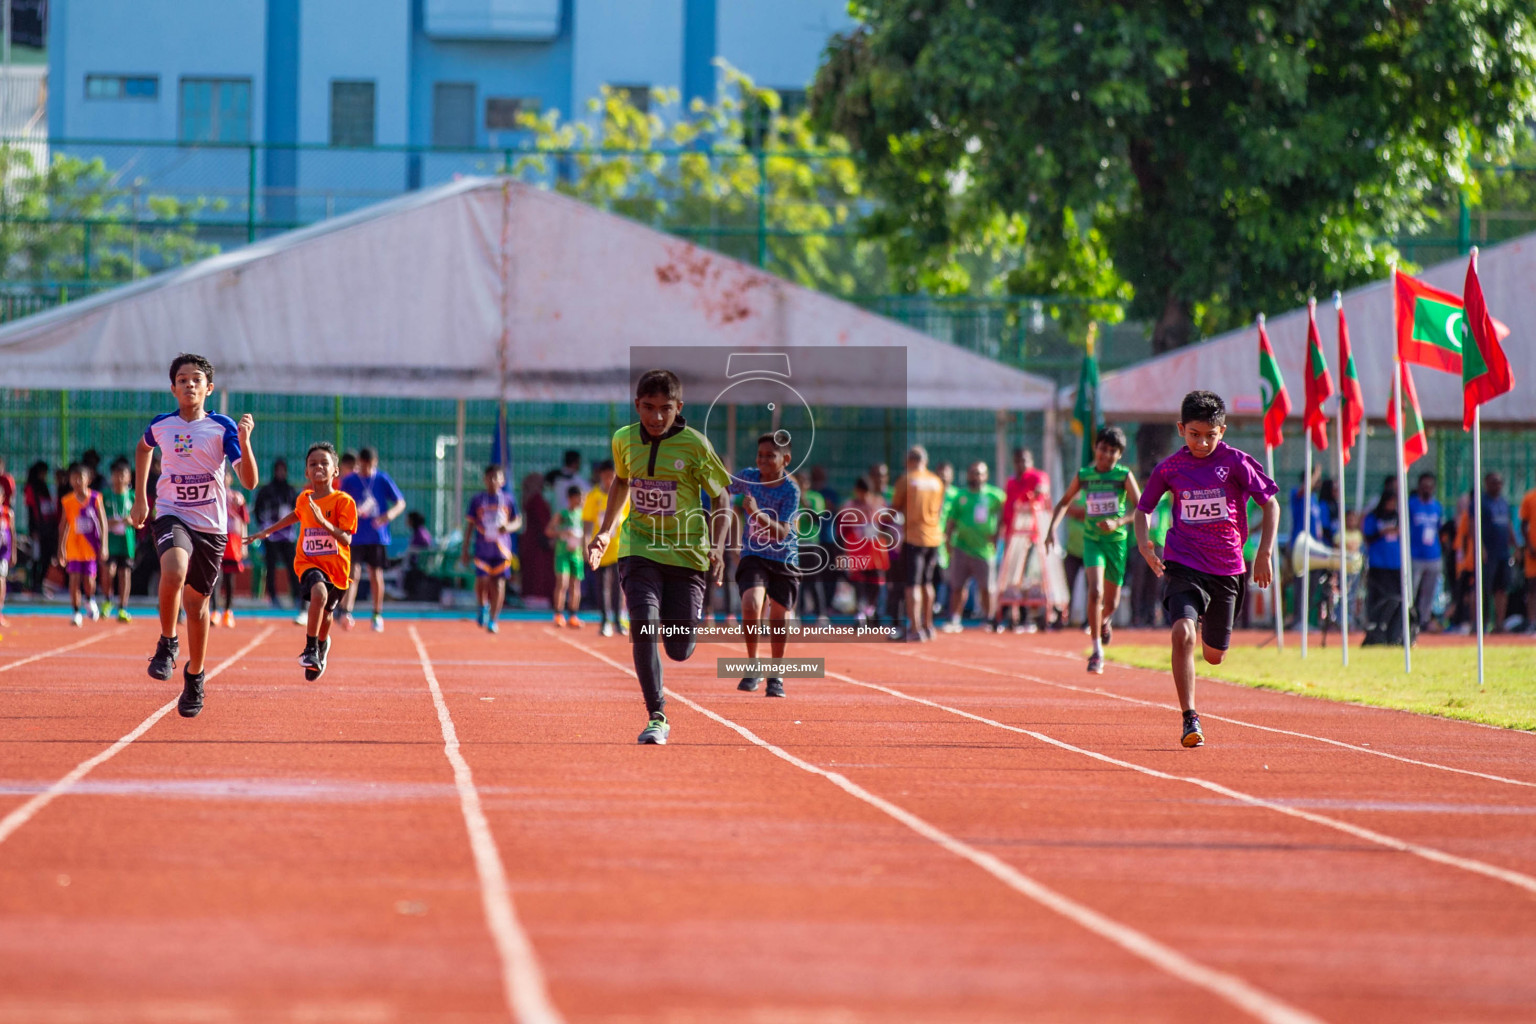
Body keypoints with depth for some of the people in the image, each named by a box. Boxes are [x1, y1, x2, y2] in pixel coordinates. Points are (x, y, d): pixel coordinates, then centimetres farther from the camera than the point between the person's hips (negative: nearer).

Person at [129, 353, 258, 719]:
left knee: (197, 603, 9)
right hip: (172, 516, 0)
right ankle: (166, 644, -9)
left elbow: (250, 481, -11)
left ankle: (195, 676, 31)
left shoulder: (222, 428, -5)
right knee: (174, 572, -32)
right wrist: (140, 498, 23)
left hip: (210, 524, 0)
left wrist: (244, 440, -27)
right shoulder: (160, 425, 1)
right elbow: (144, 448, 27)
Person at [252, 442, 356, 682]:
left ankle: (322, 644, 51)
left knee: (325, 614, 16)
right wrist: (269, 530, 35)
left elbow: (346, 539, -20)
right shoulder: (304, 499, 1)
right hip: (308, 562, 0)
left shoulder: (343, 501, -12)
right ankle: (310, 649, -25)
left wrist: (323, 521, -33)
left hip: (336, 567, 0)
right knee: (319, 593, -32)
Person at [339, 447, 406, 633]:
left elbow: (401, 503, 1)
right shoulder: (348, 482, 2)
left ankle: (377, 615, 18)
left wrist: (391, 514, -20)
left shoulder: (382, 480, 1)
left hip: (378, 535, 1)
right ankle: (346, 612, -24)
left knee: (376, 575, 5)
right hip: (355, 536, -1)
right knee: (354, 573, -13)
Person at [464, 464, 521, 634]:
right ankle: (482, 607, 25)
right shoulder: (477, 500, 3)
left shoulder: (508, 500, 4)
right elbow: (469, 525, 7)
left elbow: (518, 522, 9)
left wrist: (509, 527, -15)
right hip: (482, 548, 0)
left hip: (501, 548, 0)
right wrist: (465, 549, 4)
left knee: (499, 583, -3)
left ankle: (493, 620, 5)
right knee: (482, 580, -5)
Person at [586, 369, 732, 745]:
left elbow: (720, 500, -2)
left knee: (679, 650, 2)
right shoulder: (624, 440, 1)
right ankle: (657, 719, -17)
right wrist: (605, 533, 17)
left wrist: (717, 547, -16)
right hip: (639, 547, 1)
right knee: (644, 626, -22)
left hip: (687, 554, -1)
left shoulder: (694, 444, -9)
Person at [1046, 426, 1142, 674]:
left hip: (1117, 540, 0)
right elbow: (1064, 503, 14)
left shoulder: (1124, 476, -6)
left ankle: (1103, 621, 48)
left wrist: (1118, 522, -25)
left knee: (1111, 602, 9)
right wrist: (1052, 528, 0)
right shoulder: (1083, 476, 0)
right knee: (1095, 591, -20)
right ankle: (1097, 650, -13)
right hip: (1093, 540, 0)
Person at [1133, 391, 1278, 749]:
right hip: (1183, 565, -1)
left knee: (1214, 655, 13)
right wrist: (1143, 541, -6)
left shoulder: (1235, 462, -5)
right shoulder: (1169, 469, -2)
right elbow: (1143, 508, 13)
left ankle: (1207, 624, 52)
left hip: (1226, 569, 1)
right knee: (1182, 633, -26)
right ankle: (1189, 719, -21)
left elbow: (1270, 504, 3)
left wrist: (1265, 552, -5)